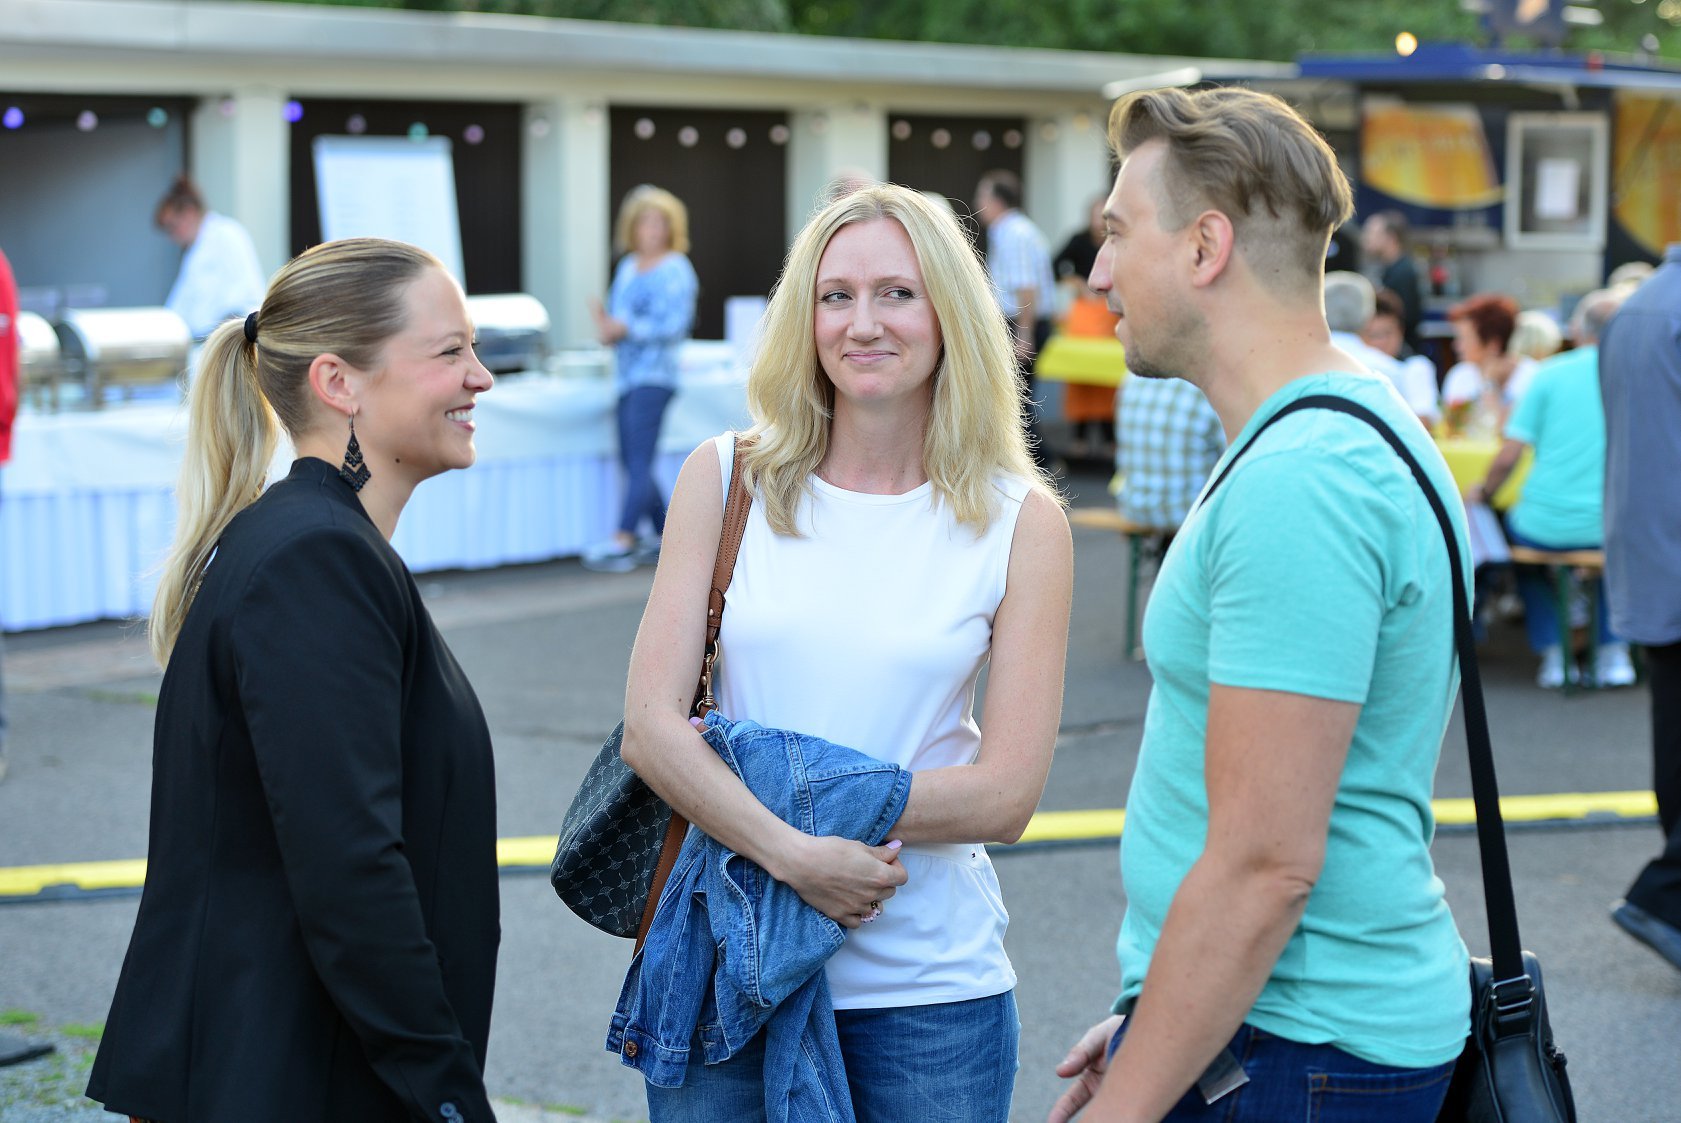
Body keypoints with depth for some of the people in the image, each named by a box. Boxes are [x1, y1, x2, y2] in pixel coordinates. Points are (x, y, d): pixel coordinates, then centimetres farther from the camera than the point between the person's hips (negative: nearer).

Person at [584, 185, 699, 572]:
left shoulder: (676, 271, -6)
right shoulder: (627, 267, 17)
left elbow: (673, 325, -15)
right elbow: (616, 314, 21)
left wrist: (625, 330, -24)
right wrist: (605, 325, -2)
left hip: (654, 376, -8)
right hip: (627, 376, 8)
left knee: (639, 463, -12)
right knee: (632, 462, 10)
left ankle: (622, 541, -16)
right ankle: (665, 536, 19)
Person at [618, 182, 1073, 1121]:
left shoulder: (1023, 523, -2)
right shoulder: (727, 480, 2)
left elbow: (1005, 795, -6)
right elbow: (652, 726, -5)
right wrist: (796, 854, -18)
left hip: (930, 987, -1)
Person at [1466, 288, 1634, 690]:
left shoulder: (1551, 373, -2)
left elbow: (1508, 457, -4)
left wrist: (1482, 492, 15)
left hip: (1546, 527, -2)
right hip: (1616, 529, 2)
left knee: (1515, 525, 32)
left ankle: (1553, 654, 26)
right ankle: (1613, 649, 25)